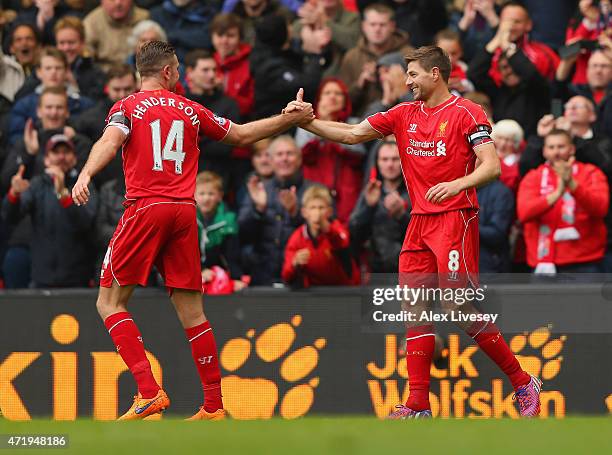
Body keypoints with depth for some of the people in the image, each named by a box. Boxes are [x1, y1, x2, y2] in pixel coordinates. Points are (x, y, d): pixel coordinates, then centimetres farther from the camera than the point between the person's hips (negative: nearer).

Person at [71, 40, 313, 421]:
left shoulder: (128, 107, 5)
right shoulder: (191, 110, 15)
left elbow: (110, 141, -16)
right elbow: (242, 135, 25)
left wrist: (86, 175, -32)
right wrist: (290, 119, 36)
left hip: (145, 210, -4)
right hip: (184, 213, 4)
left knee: (110, 302, 2)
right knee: (191, 312, 8)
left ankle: (150, 392, -13)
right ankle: (214, 406, 7)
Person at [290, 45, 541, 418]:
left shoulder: (466, 113, -5)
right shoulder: (404, 115, 14)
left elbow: (491, 166, -12)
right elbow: (352, 134, 13)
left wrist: (457, 184, -28)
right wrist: (305, 121, 3)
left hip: (455, 220, -7)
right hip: (420, 223, 7)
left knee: (461, 309, -13)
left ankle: (524, 383, -1)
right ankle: (418, 405, 4)